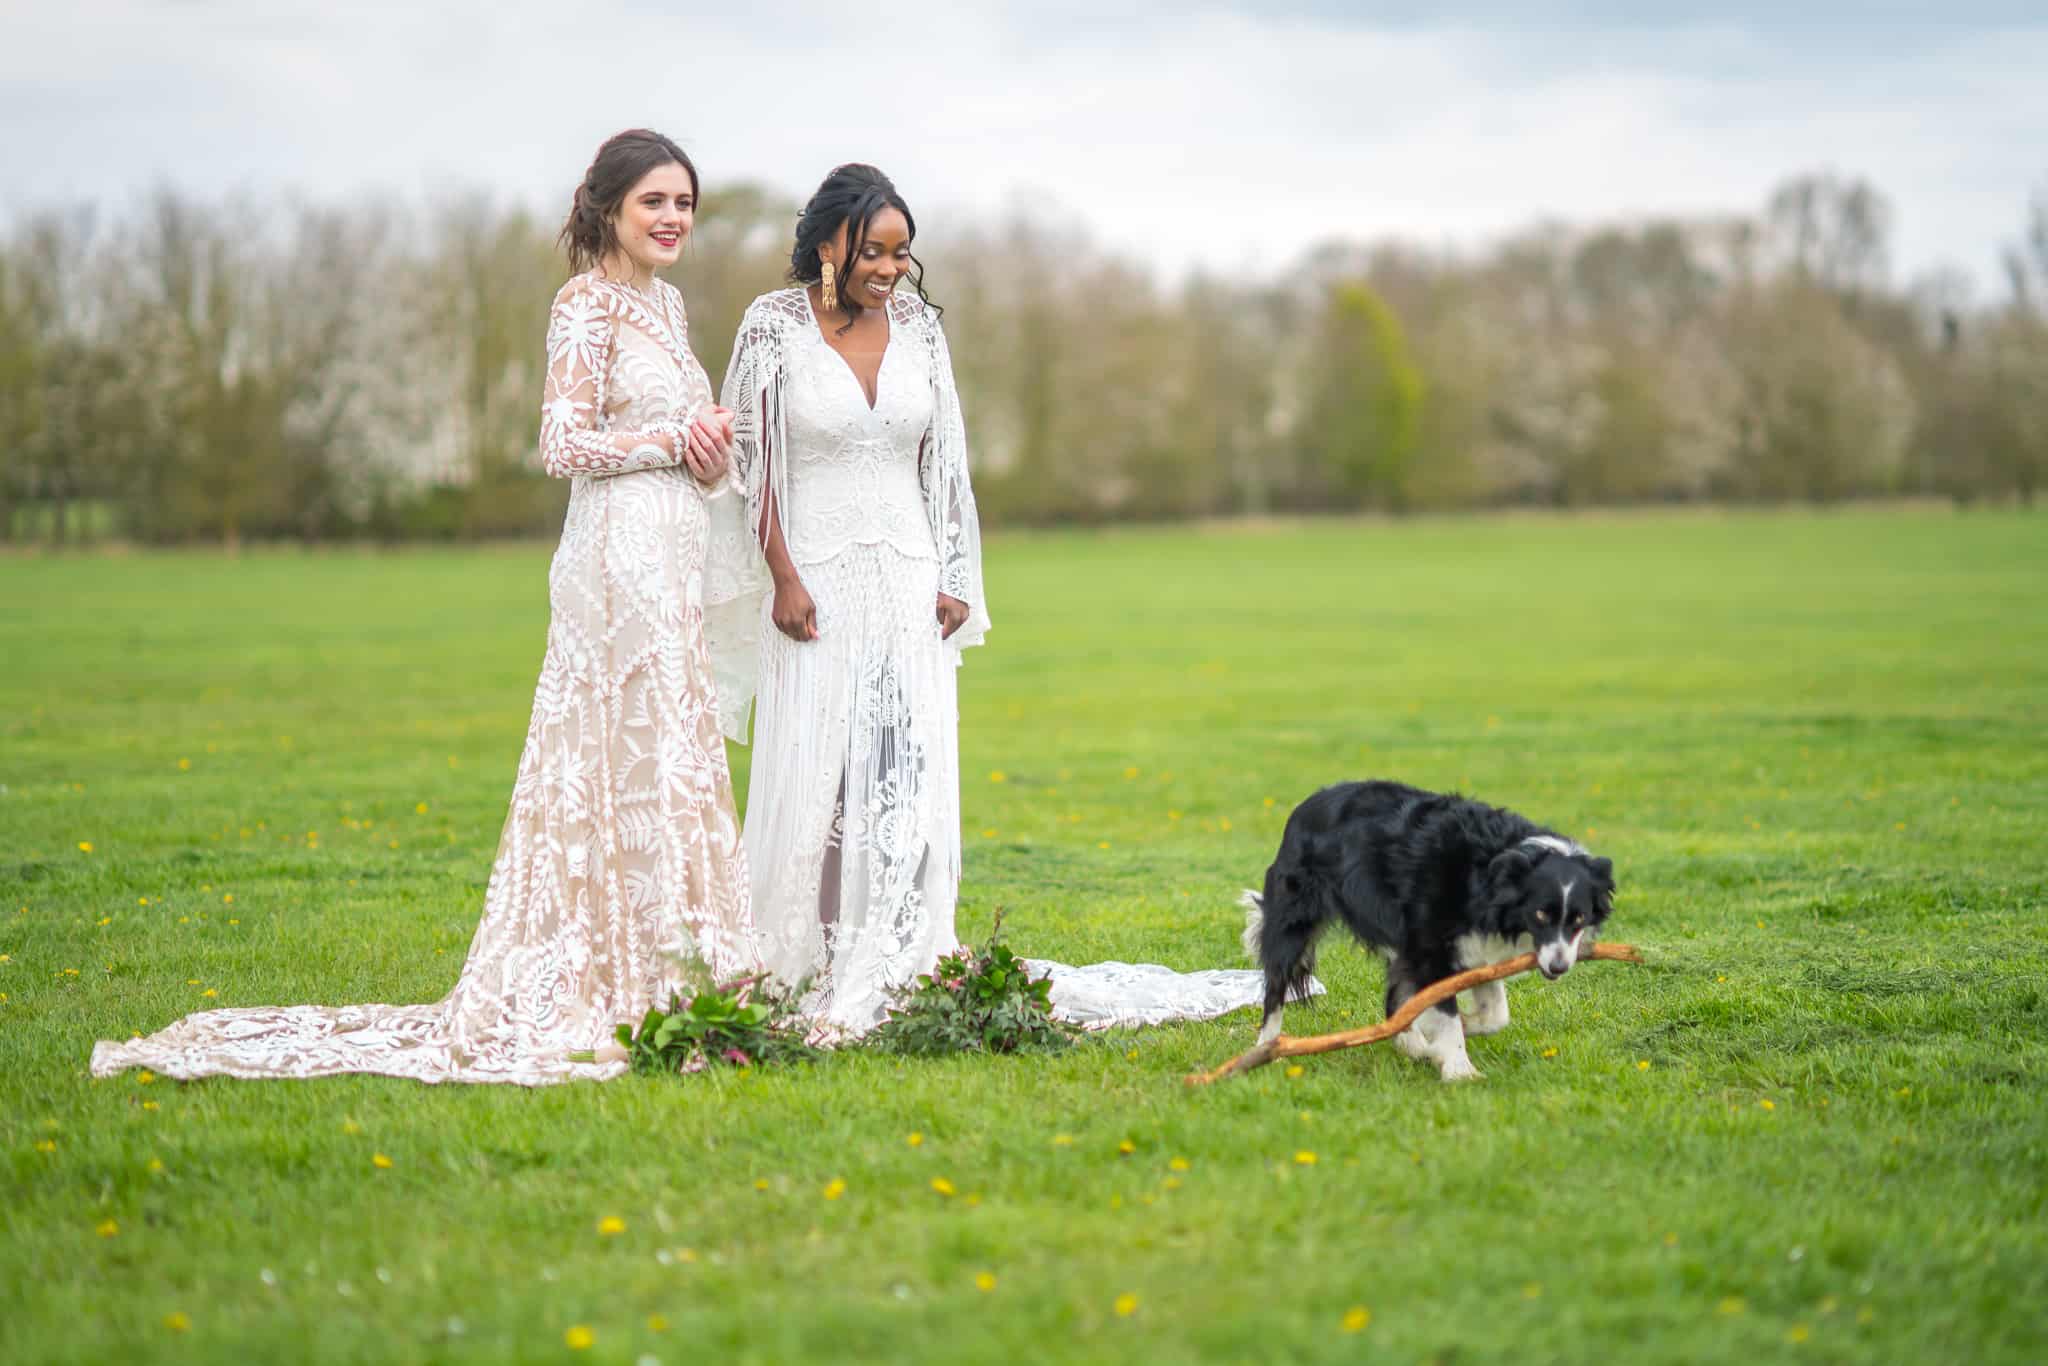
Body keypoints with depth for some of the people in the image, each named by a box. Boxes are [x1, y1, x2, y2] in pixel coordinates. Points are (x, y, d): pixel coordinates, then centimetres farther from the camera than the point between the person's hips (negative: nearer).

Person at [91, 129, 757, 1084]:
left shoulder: (667, 302, 17)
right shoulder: (589, 304, -9)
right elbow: (565, 444, -16)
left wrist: (710, 447, 1)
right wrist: (672, 440, -9)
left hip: (673, 558, 9)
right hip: (623, 552, -9)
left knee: (671, 753, 8)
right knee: (642, 761, -9)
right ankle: (623, 990, -4)